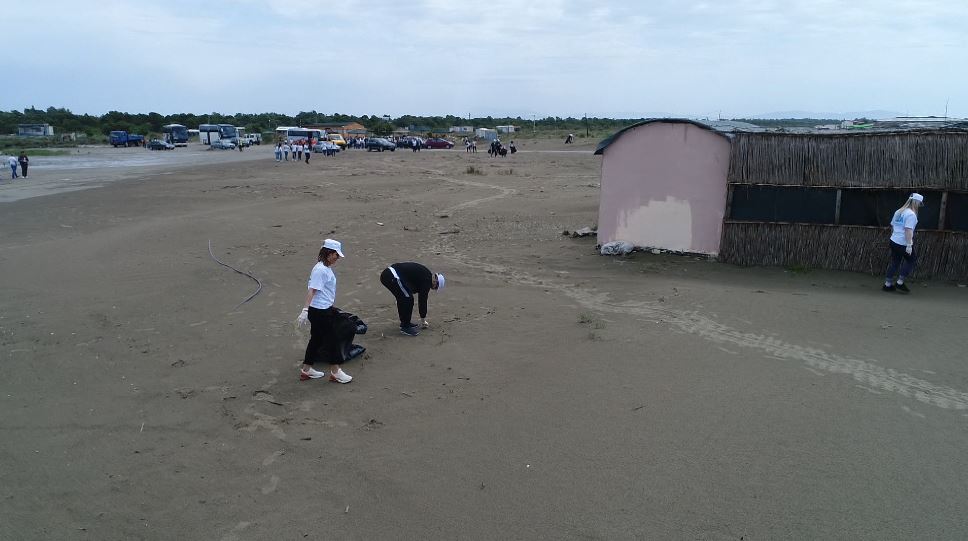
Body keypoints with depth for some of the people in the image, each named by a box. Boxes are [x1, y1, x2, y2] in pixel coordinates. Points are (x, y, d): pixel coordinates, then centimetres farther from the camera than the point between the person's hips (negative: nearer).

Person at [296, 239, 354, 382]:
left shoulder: (326, 268, 11)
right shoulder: (320, 270, -19)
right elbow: (311, 290, -25)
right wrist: (305, 310, -30)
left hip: (324, 310, 10)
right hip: (319, 311, -10)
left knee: (316, 339, 16)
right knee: (332, 339, 0)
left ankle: (306, 370, 25)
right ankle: (335, 372, 11)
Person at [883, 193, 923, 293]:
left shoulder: (898, 211, 12)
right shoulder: (911, 214, -14)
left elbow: (892, 226, 21)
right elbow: (908, 230, -22)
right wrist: (909, 245, -23)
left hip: (893, 241, 8)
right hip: (903, 243, -8)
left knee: (894, 262, 14)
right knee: (911, 260, 9)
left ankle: (888, 284, 15)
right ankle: (900, 283, 8)